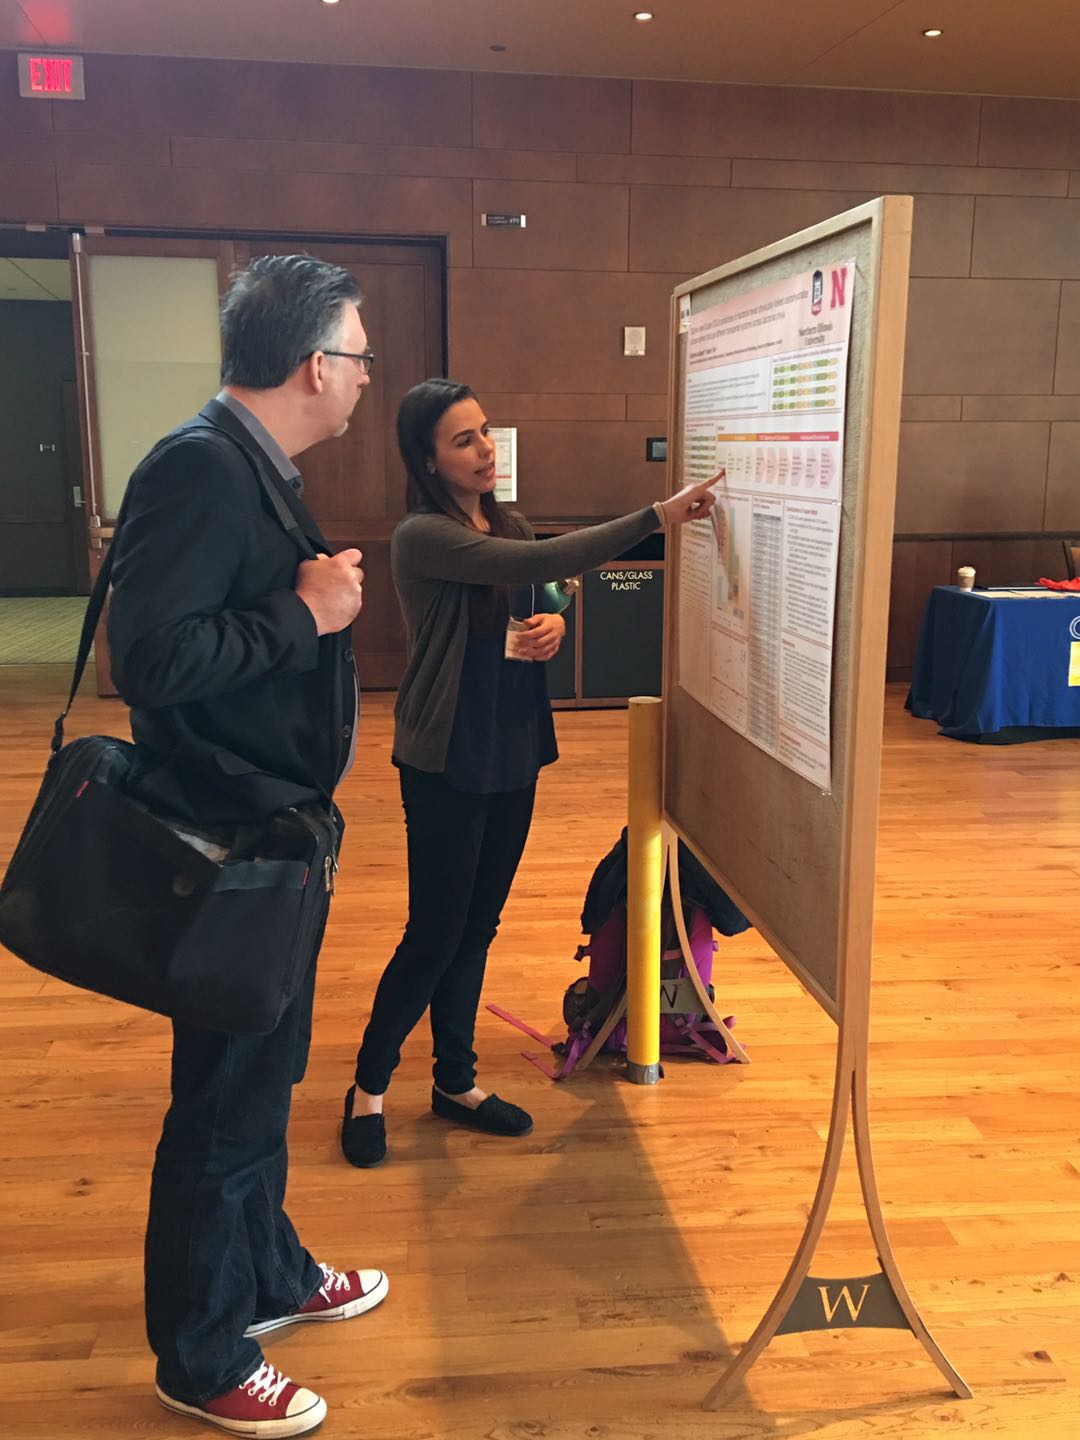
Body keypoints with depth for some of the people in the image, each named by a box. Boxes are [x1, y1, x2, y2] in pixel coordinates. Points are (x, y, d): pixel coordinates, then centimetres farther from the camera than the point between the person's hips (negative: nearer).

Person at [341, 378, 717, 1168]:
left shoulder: (509, 525, 9)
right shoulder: (422, 537, -15)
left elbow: (536, 611, 20)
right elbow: (540, 563, -29)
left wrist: (554, 626, -6)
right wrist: (659, 515, -33)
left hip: (513, 753, 7)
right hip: (446, 761, -7)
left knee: (478, 926, 15)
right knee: (434, 934, 1)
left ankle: (457, 1081, 31)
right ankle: (369, 1087, 22)